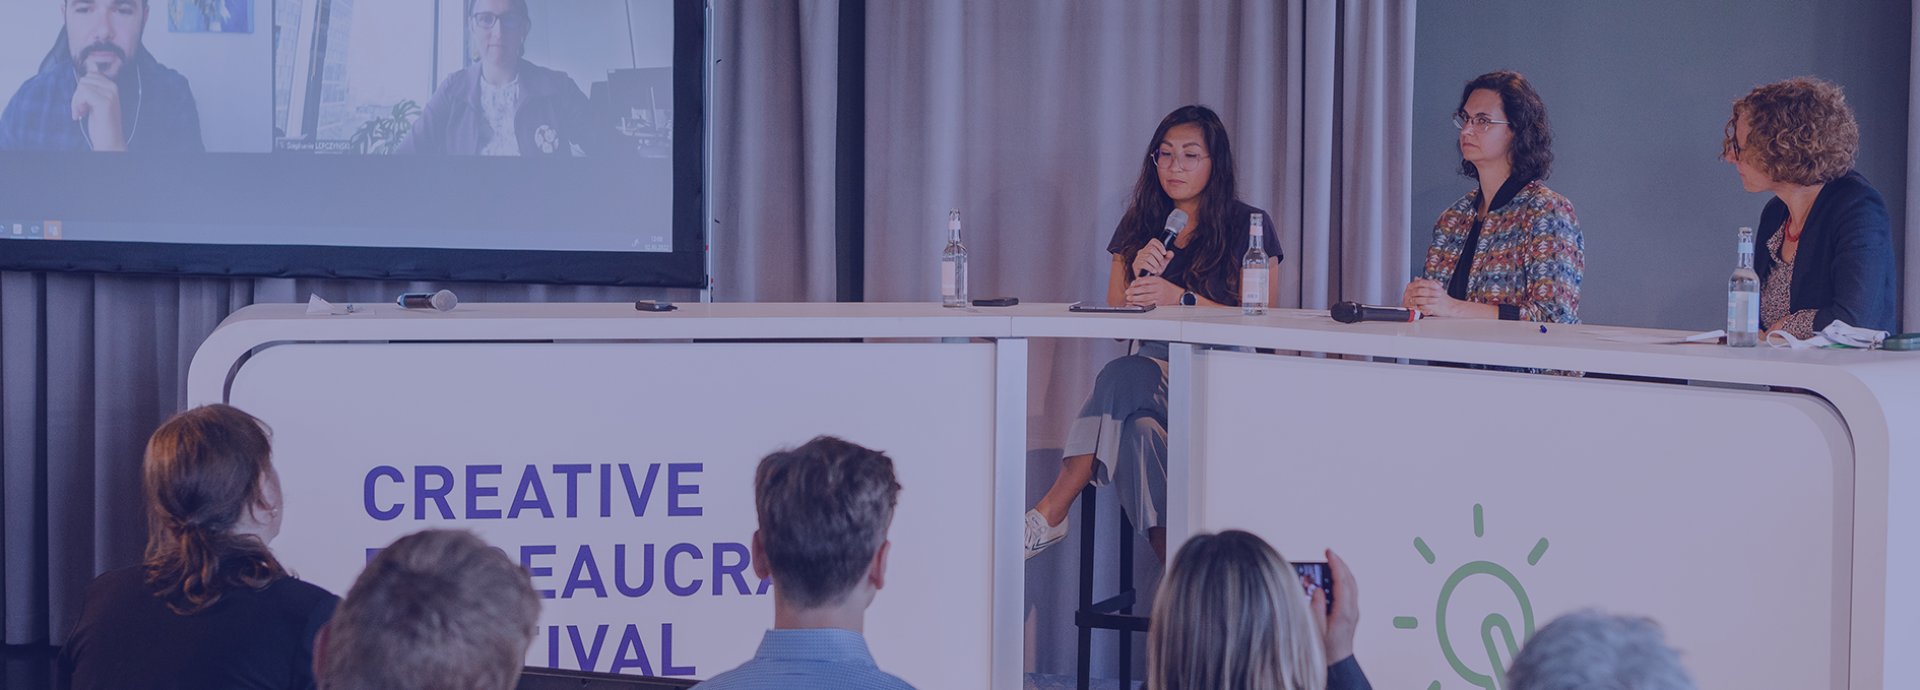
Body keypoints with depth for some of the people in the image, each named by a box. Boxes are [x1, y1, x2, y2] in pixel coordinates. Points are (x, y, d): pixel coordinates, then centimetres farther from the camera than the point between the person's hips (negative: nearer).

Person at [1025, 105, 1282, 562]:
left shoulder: (1249, 227, 4)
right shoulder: (1138, 226, 18)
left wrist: (1182, 298, -17)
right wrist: (1140, 276, -6)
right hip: (1155, 366, 4)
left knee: (1121, 380, -33)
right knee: (1138, 428, -33)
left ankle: (1052, 512, -31)